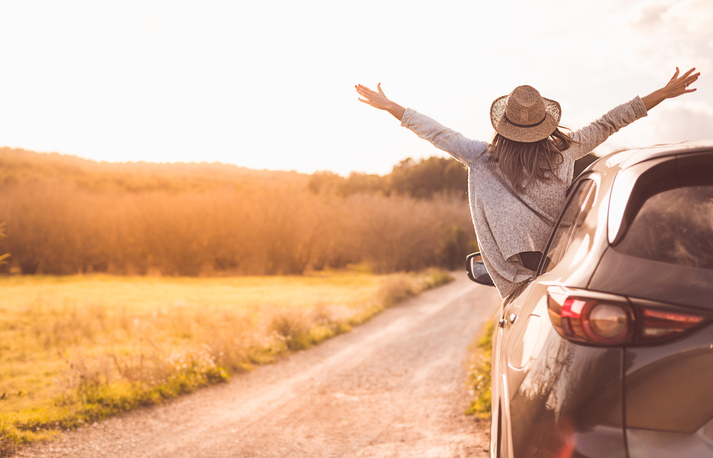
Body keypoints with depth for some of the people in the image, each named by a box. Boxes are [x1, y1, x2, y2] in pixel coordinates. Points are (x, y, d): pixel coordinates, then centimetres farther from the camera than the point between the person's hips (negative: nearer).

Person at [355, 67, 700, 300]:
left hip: (517, 282, 0)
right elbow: (607, 125, 3)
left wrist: (389, 106, 10)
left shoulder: (484, 160, -7)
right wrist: (663, 94, 14)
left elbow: (439, 135, 1)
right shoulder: (564, 152, -4)